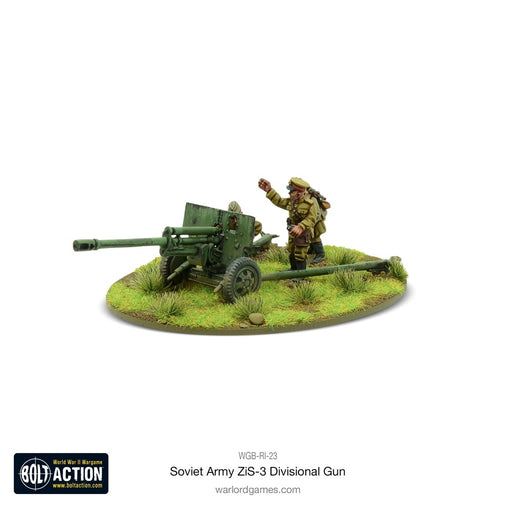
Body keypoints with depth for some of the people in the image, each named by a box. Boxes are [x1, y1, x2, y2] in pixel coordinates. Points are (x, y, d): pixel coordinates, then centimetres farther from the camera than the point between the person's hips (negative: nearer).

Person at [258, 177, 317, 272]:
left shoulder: (310, 205, -24)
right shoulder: (290, 201, -4)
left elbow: (311, 219, -23)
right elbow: (279, 201, 6)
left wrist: (300, 227, -39)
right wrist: (269, 190, -3)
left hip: (303, 233, -8)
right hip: (292, 231, 8)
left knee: (300, 254, -3)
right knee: (291, 252, 21)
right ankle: (293, 269, 41)